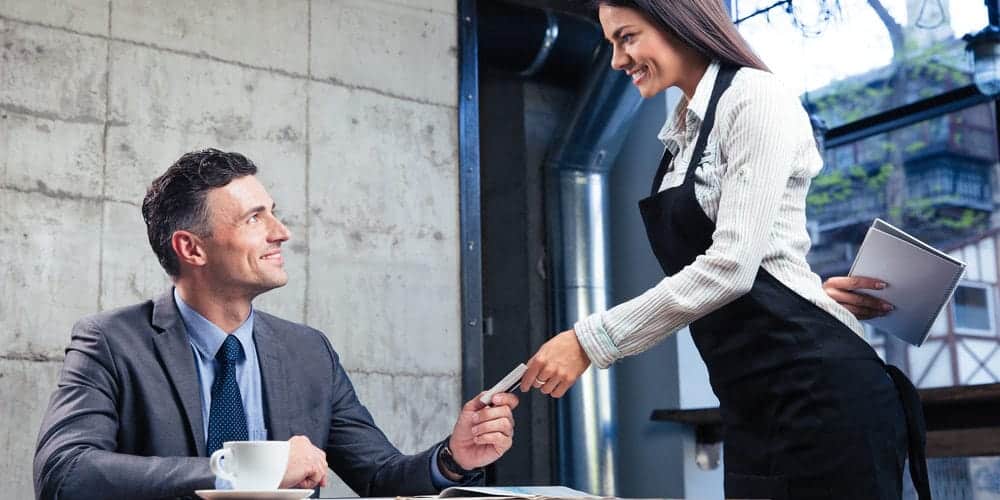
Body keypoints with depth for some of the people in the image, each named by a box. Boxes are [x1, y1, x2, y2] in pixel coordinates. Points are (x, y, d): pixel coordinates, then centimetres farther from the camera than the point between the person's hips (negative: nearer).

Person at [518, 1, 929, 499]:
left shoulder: (754, 97, -10)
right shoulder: (683, 134, 16)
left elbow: (731, 265, -19)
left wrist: (590, 341, -17)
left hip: (816, 384, -8)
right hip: (750, 401, 9)